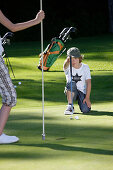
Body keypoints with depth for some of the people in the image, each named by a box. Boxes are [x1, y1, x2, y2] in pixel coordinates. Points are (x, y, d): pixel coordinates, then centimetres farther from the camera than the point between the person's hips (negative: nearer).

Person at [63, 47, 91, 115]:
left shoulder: (85, 67, -4)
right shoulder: (68, 67, -9)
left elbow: (88, 82, -10)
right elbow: (65, 66, -35)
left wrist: (87, 98, -21)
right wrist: (67, 61, -62)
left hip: (82, 92, 0)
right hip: (71, 92, 0)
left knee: (86, 110, -23)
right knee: (71, 83, -34)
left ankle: (81, 101, 12)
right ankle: (70, 106, -23)